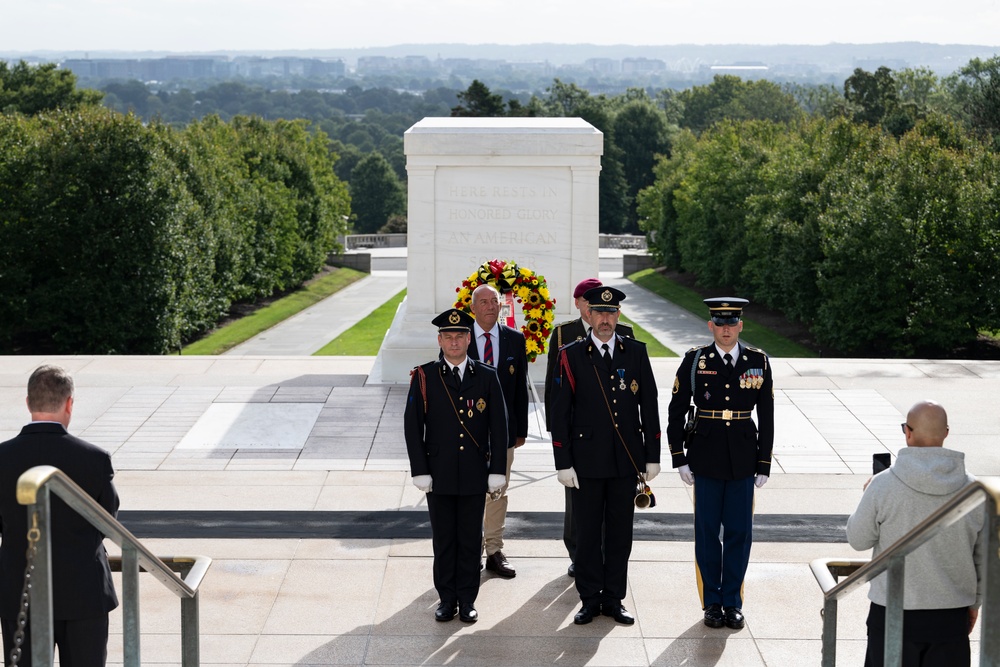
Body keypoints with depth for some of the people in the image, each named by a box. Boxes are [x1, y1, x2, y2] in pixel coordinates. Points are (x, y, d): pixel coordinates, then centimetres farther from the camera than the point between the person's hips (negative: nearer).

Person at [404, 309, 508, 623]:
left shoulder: (487, 377, 1)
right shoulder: (424, 377, -1)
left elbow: (498, 426, 2)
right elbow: (412, 427, -2)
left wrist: (497, 470, -2)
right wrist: (420, 471, -7)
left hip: (475, 475, 0)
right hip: (439, 475, 0)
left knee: (471, 538, 7)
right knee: (443, 539, 8)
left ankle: (467, 599, 17)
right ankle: (447, 599, 18)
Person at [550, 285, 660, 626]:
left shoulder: (636, 352, 4)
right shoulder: (571, 355, -2)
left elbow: (649, 406, 6)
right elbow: (560, 413, -3)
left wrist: (652, 457, 3)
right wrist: (563, 463, -7)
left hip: (626, 459, 2)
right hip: (587, 460, -2)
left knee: (620, 532, 8)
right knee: (588, 532, 5)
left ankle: (614, 599, 18)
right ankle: (590, 600, 16)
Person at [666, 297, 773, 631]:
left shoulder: (758, 361, 2)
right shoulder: (695, 360, -2)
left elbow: (766, 416, 4)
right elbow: (676, 410, 2)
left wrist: (764, 463, 1)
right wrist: (679, 458, -3)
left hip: (743, 459, 1)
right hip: (706, 459, -1)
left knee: (740, 531, 5)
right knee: (707, 531, 5)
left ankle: (733, 602, 17)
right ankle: (712, 602, 17)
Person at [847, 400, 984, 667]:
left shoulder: (883, 485, -14)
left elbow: (858, 539, -2)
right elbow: (984, 557, 4)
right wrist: (975, 602, 19)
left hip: (894, 613, -2)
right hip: (952, 615, 2)